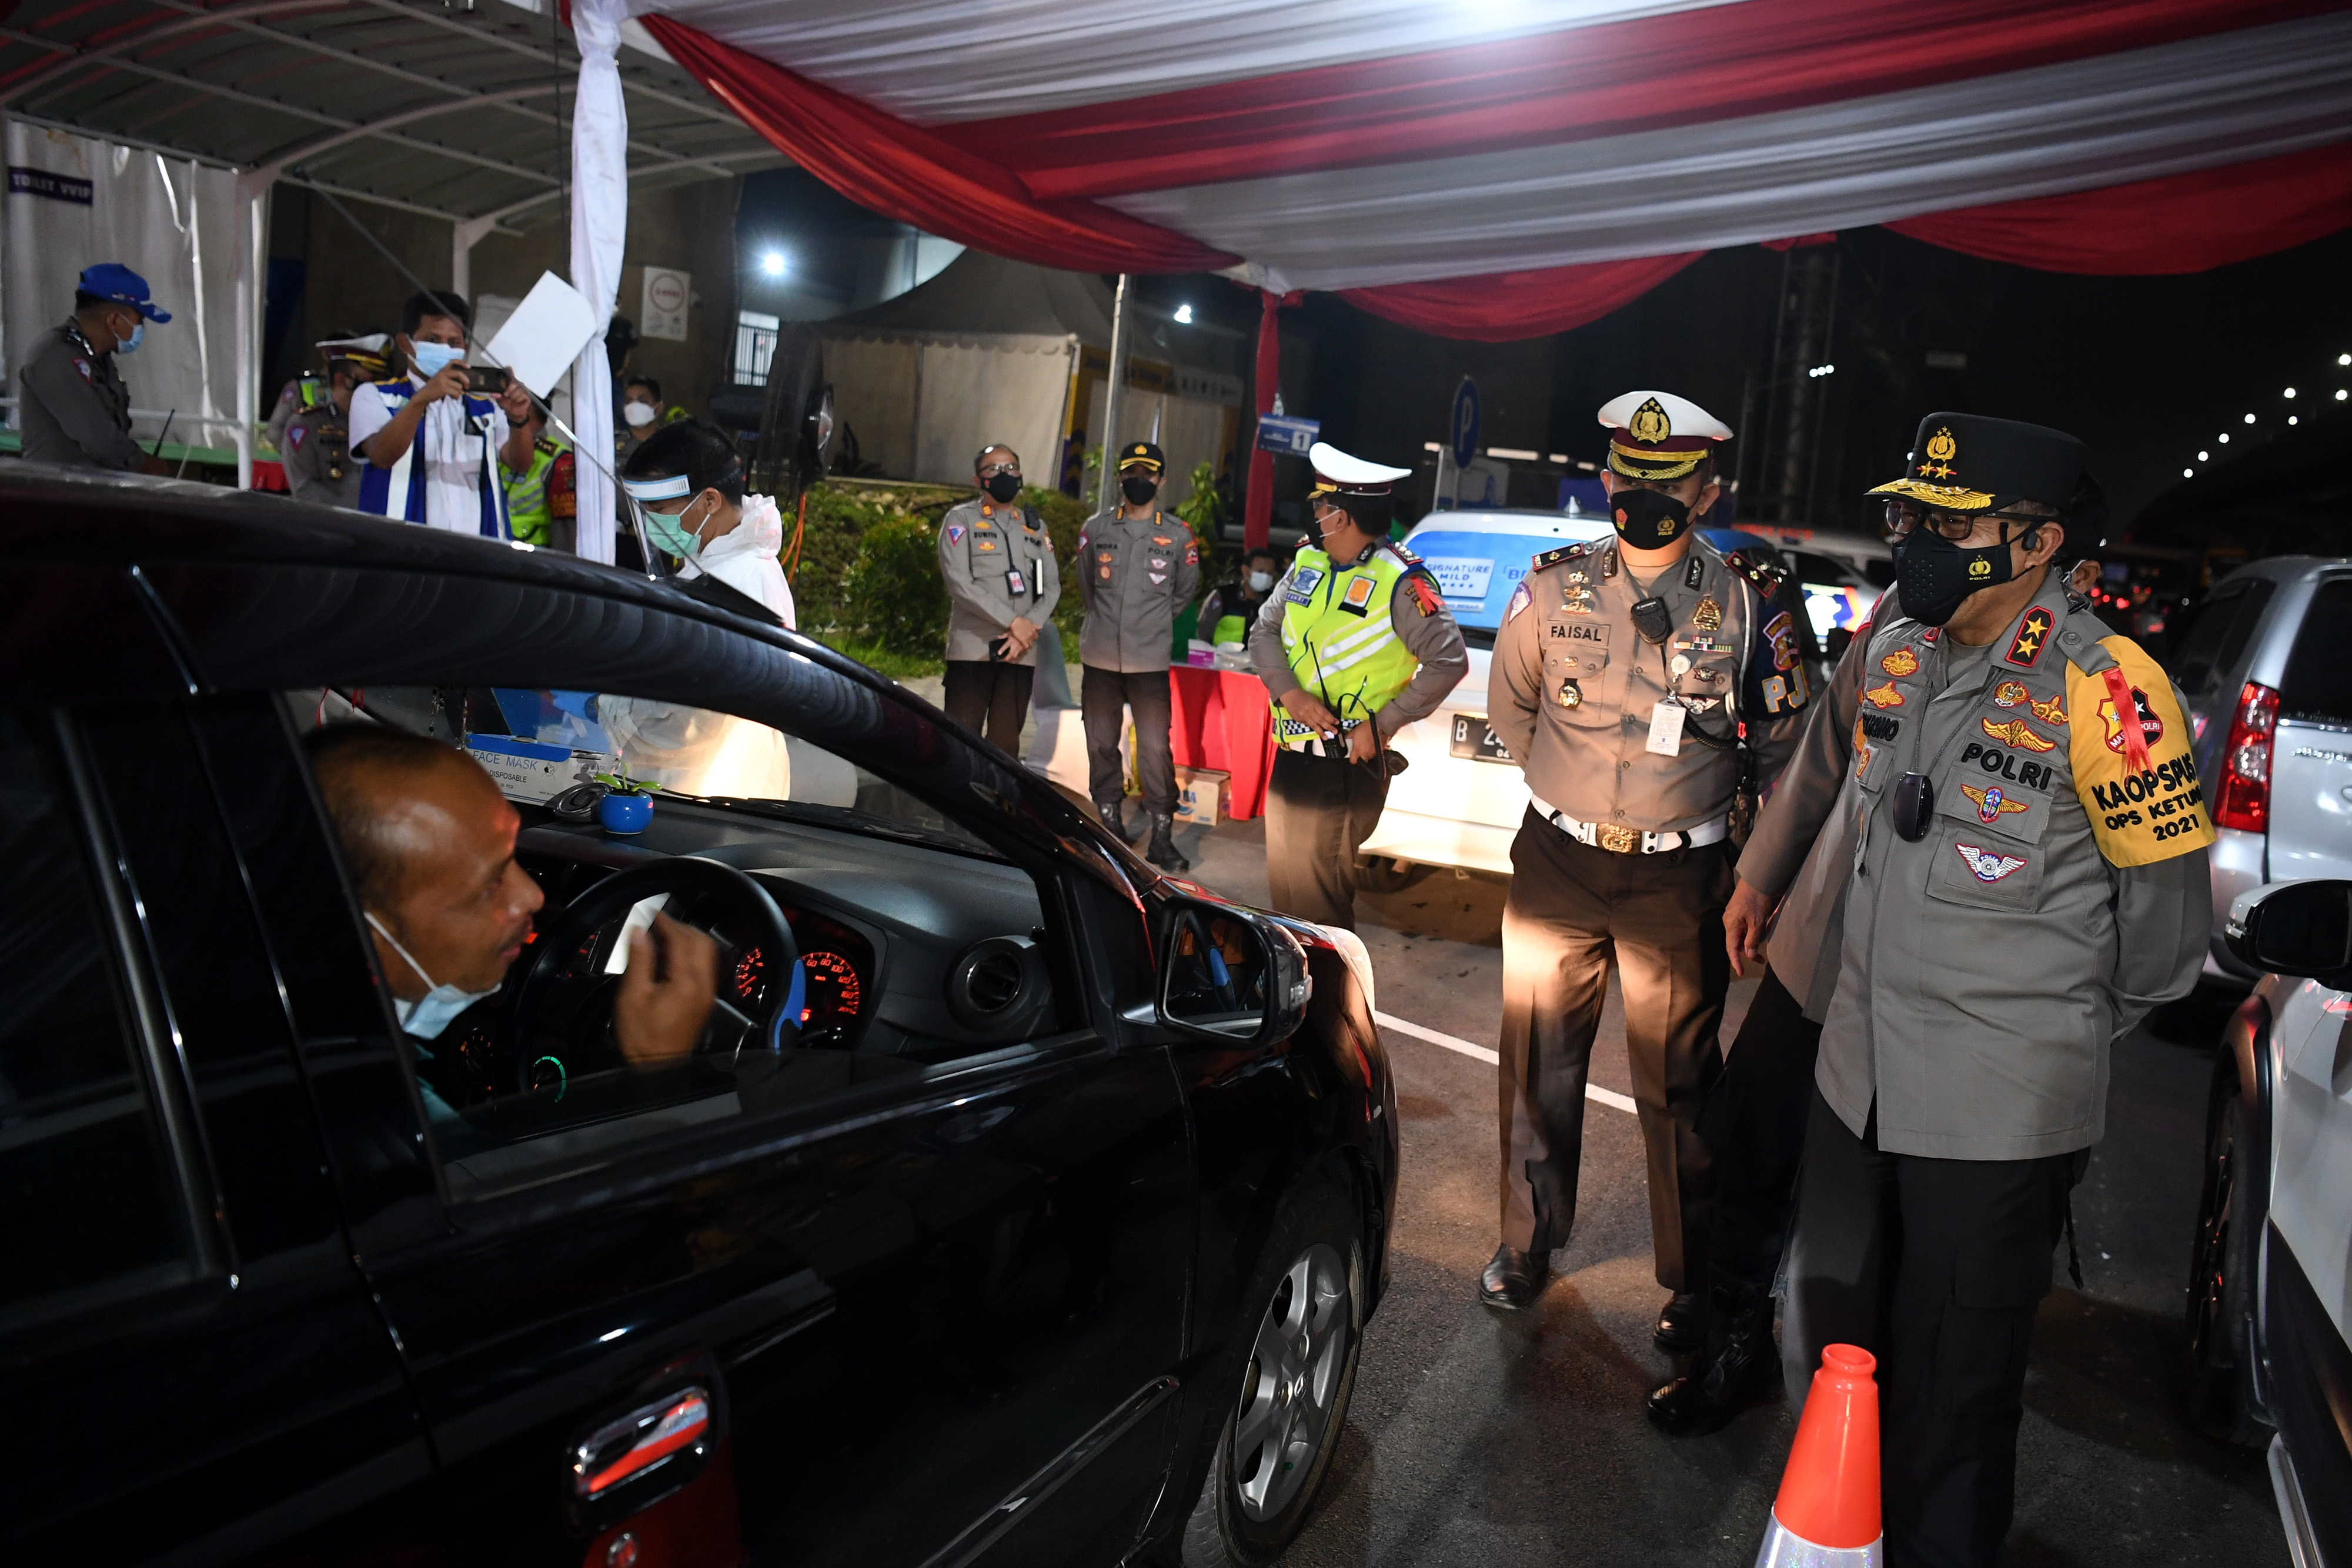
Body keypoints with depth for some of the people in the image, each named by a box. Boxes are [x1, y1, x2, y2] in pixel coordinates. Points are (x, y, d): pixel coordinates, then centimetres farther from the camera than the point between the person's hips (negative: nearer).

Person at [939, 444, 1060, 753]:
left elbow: (1052, 587, 11)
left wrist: (1027, 632, -7)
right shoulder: (961, 519, 5)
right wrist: (1014, 622, -12)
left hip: (1021, 654, 4)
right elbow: (959, 582, -7)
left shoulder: (1036, 528, 19)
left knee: (1006, 744, 4)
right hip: (973, 650, -4)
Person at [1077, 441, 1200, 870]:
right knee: (1101, 745, 9)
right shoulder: (1096, 529, 6)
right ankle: (1110, 826, 22)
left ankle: (1162, 837, 3)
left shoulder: (1178, 535, 2)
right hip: (1099, 658, 2)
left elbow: (1185, 591, 15)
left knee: (1156, 749, -5)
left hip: (1150, 662, -2)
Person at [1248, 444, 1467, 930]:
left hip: (1345, 770, -7)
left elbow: (1449, 661, -15)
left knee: (1318, 908, -4)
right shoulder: (1307, 562, 10)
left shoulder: (1400, 581, -12)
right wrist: (1290, 692, -9)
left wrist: (1382, 725, -16)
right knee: (1284, 895, 17)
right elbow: (1264, 630, 10)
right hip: (1290, 759, 7)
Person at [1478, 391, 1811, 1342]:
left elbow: (1785, 747, 4)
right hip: (1556, 863, 2)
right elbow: (1509, 709, 14)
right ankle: (1527, 1242, 31)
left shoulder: (1747, 603, -5)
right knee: (1538, 1061, 11)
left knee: (1678, 1081, 6)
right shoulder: (1553, 587, -1)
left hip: (1681, 879, -2)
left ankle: (1693, 1280, 23)